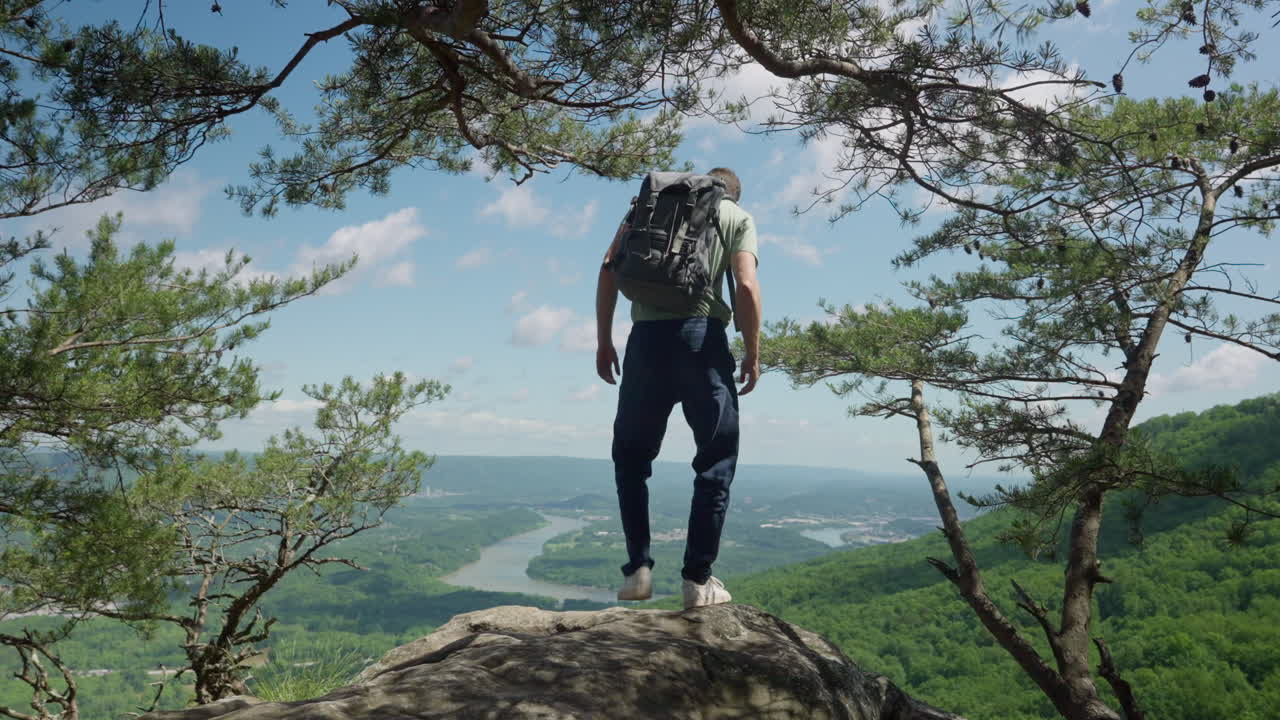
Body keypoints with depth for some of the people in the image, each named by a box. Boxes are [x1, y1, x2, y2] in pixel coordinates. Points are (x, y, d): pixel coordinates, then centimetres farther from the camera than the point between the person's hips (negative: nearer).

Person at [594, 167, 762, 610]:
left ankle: (638, 568, 10)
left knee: (631, 456, 15)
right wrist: (753, 354, 3)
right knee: (717, 459, 9)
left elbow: (609, 270, 8)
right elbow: (746, 286, -3)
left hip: (647, 336, 2)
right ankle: (698, 578, 7)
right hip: (703, 334, -2)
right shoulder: (738, 216, 15)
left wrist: (603, 341, 10)